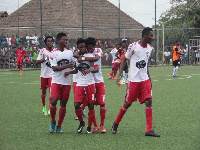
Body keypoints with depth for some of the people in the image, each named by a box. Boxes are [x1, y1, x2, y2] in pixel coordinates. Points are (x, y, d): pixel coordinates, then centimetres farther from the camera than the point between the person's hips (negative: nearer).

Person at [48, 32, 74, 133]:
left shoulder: (70, 52, 10)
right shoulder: (53, 53, -2)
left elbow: (74, 65, 17)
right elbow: (54, 68, -11)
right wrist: (66, 66, -21)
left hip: (67, 82, 3)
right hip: (56, 81, -3)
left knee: (63, 104, 4)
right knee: (53, 101, -15)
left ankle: (59, 126, 14)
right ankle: (53, 122, 7)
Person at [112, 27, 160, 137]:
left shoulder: (149, 48, 9)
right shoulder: (133, 46, -9)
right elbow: (124, 60, -3)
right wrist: (119, 75, -11)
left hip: (145, 80, 5)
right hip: (133, 79, -5)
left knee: (149, 101, -8)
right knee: (128, 103, 2)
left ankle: (149, 130, -7)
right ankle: (116, 124, 24)